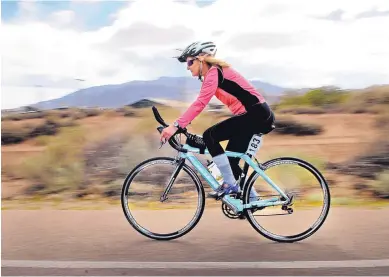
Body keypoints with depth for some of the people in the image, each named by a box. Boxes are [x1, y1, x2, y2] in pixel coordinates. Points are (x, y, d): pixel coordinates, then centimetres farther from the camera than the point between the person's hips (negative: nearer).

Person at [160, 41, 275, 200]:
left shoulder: (214, 72, -13)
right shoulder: (214, 74, 17)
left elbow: (200, 103, -25)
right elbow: (200, 103, 19)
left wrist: (176, 125, -29)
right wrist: (179, 124, 15)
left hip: (257, 115, -10)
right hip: (258, 116, 10)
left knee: (210, 135, -16)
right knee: (230, 160, 11)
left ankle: (229, 184, -8)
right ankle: (252, 198, 24)